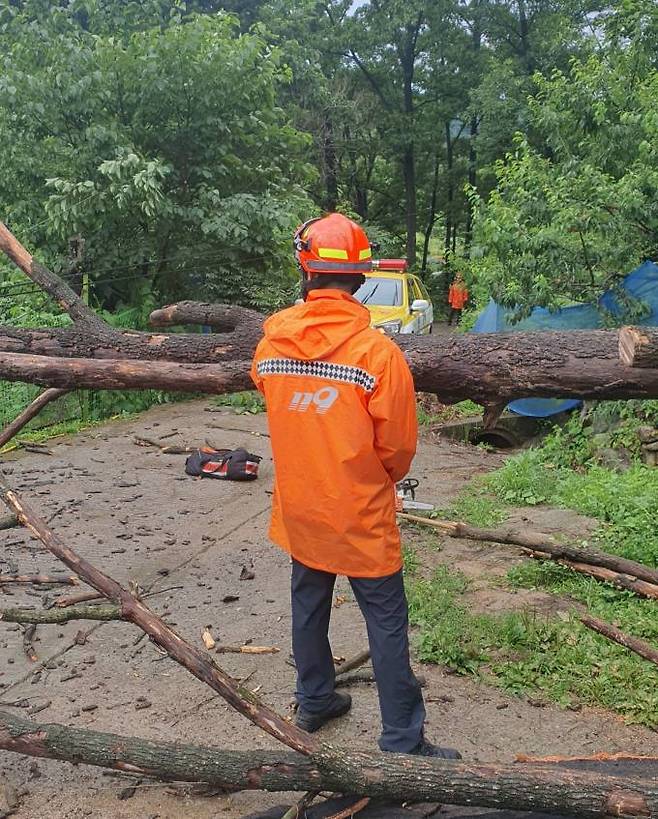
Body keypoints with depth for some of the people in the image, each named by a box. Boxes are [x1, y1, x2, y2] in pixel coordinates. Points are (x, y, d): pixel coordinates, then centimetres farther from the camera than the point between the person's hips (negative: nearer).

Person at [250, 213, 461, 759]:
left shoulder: (270, 344, -8)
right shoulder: (378, 350, -21)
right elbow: (399, 442, -15)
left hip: (298, 510, 5)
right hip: (360, 515, -5)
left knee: (309, 606, 22)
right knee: (386, 623, 7)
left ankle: (314, 702, 40)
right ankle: (403, 740, 16)